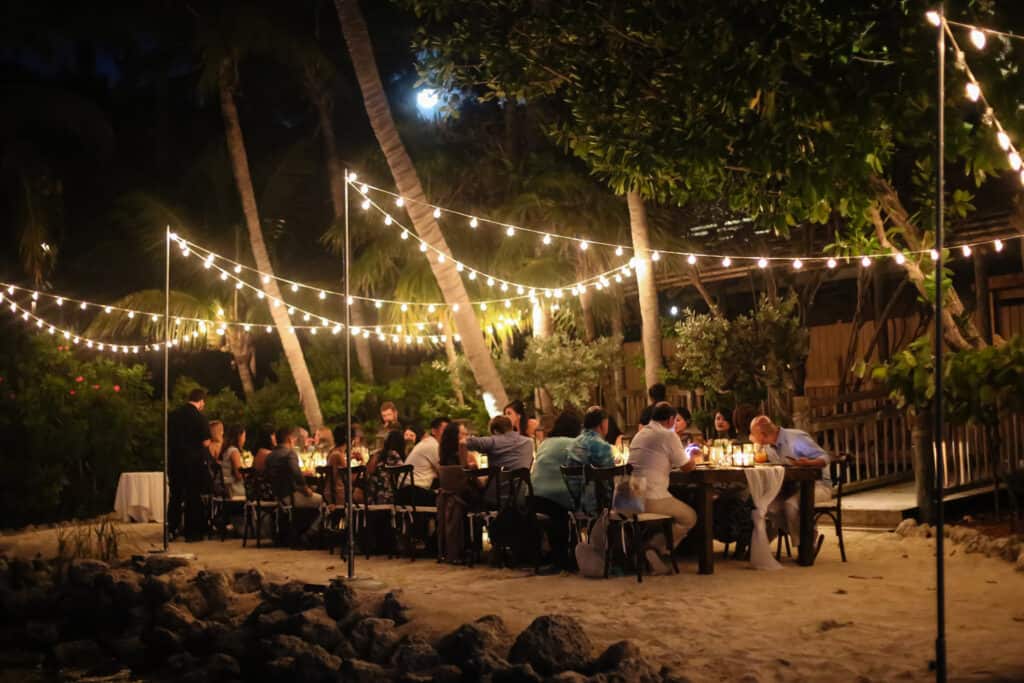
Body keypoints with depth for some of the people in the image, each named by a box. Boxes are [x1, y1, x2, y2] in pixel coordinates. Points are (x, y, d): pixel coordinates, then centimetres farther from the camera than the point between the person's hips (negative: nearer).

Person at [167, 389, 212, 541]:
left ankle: (171, 529, 15)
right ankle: (191, 532, 6)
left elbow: (167, 438, 10)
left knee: (175, 496, 15)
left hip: (174, 460, 5)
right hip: (193, 462, -5)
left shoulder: (173, 415, 5)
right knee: (193, 497, 4)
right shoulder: (200, 417, -11)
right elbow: (206, 443, -13)